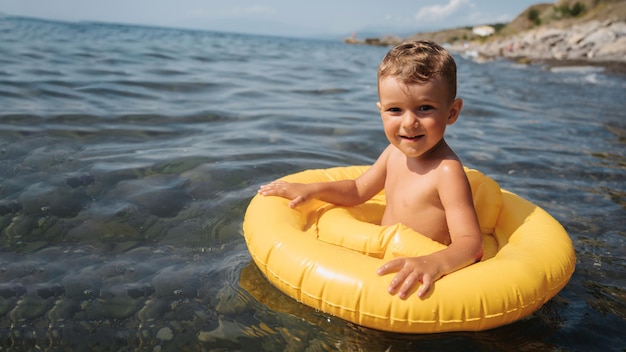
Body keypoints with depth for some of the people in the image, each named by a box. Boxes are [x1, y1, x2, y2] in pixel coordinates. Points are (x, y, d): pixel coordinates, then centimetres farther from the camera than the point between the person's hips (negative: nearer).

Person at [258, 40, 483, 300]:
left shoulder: (447, 171, -23)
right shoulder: (395, 152, 3)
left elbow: (471, 243, -28)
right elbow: (358, 190, 18)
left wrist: (434, 263, -49)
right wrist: (312, 189, 5)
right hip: (386, 265, 8)